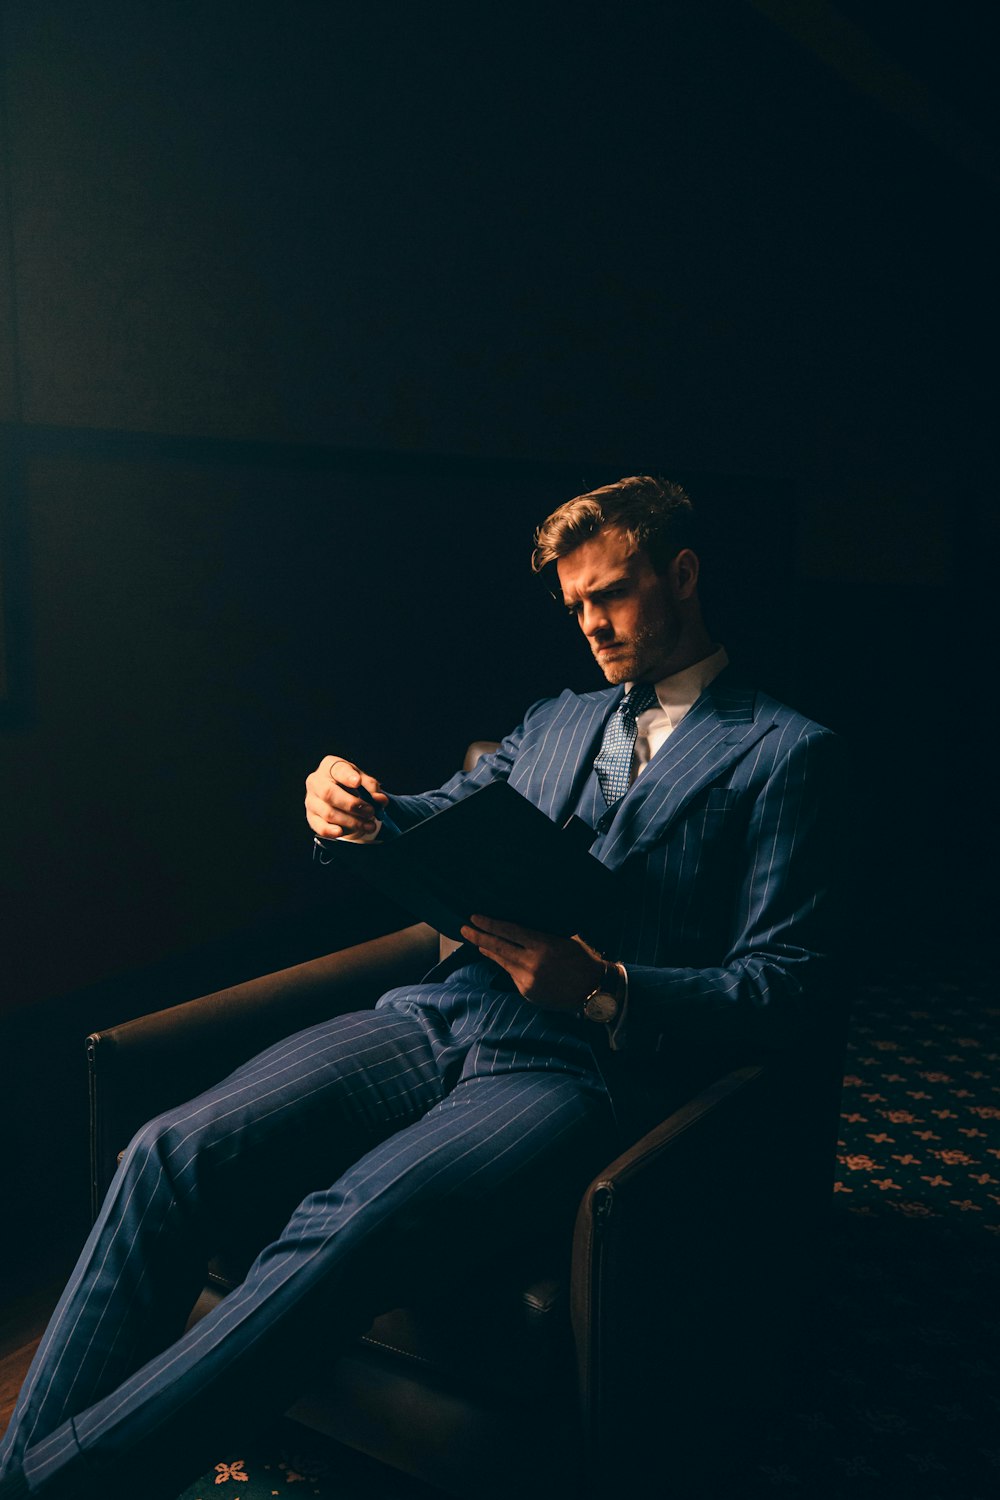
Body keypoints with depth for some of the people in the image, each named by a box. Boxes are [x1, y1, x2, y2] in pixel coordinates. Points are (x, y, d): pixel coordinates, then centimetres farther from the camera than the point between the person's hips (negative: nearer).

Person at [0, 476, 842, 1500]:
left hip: (577, 1066, -5)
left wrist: (604, 990, -19)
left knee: (344, 1226, -32)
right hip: (437, 1019, 6)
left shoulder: (785, 753, 4)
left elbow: (792, 986, -4)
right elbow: (433, 826, 27)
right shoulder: (554, 720, 23)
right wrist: (353, 808, 2)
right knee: (173, 1152, -18)